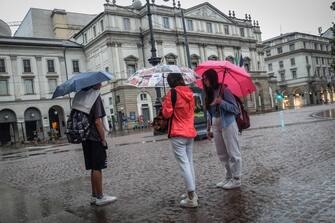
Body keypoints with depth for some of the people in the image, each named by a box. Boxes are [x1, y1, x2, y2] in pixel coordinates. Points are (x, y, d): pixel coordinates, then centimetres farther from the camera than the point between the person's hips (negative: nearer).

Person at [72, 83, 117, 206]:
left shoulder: (80, 95, 10)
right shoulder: (95, 96, -14)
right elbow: (97, 122, -18)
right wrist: (103, 139, -11)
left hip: (85, 137, 8)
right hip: (95, 138, -8)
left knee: (94, 168, 14)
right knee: (97, 168, 0)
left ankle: (94, 196, 22)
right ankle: (100, 197, 8)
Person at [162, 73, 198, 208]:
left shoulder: (172, 93, -12)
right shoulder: (189, 93, 8)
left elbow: (167, 113, -10)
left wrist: (164, 104, 6)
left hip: (178, 134, -7)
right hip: (190, 132, 7)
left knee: (184, 164, -6)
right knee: (189, 162, 15)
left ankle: (191, 198, -6)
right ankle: (192, 192, 23)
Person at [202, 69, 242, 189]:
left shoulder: (224, 90, -12)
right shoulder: (208, 94, 7)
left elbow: (236, 109, -12)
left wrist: (221, 102, -23)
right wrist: (208, 128, 13)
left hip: (227, 125, -7)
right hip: (216, 127, 7)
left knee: (233, 153, 2)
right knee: (222, 154, 12)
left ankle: (236, 179, 11)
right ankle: (228, 177, 25)